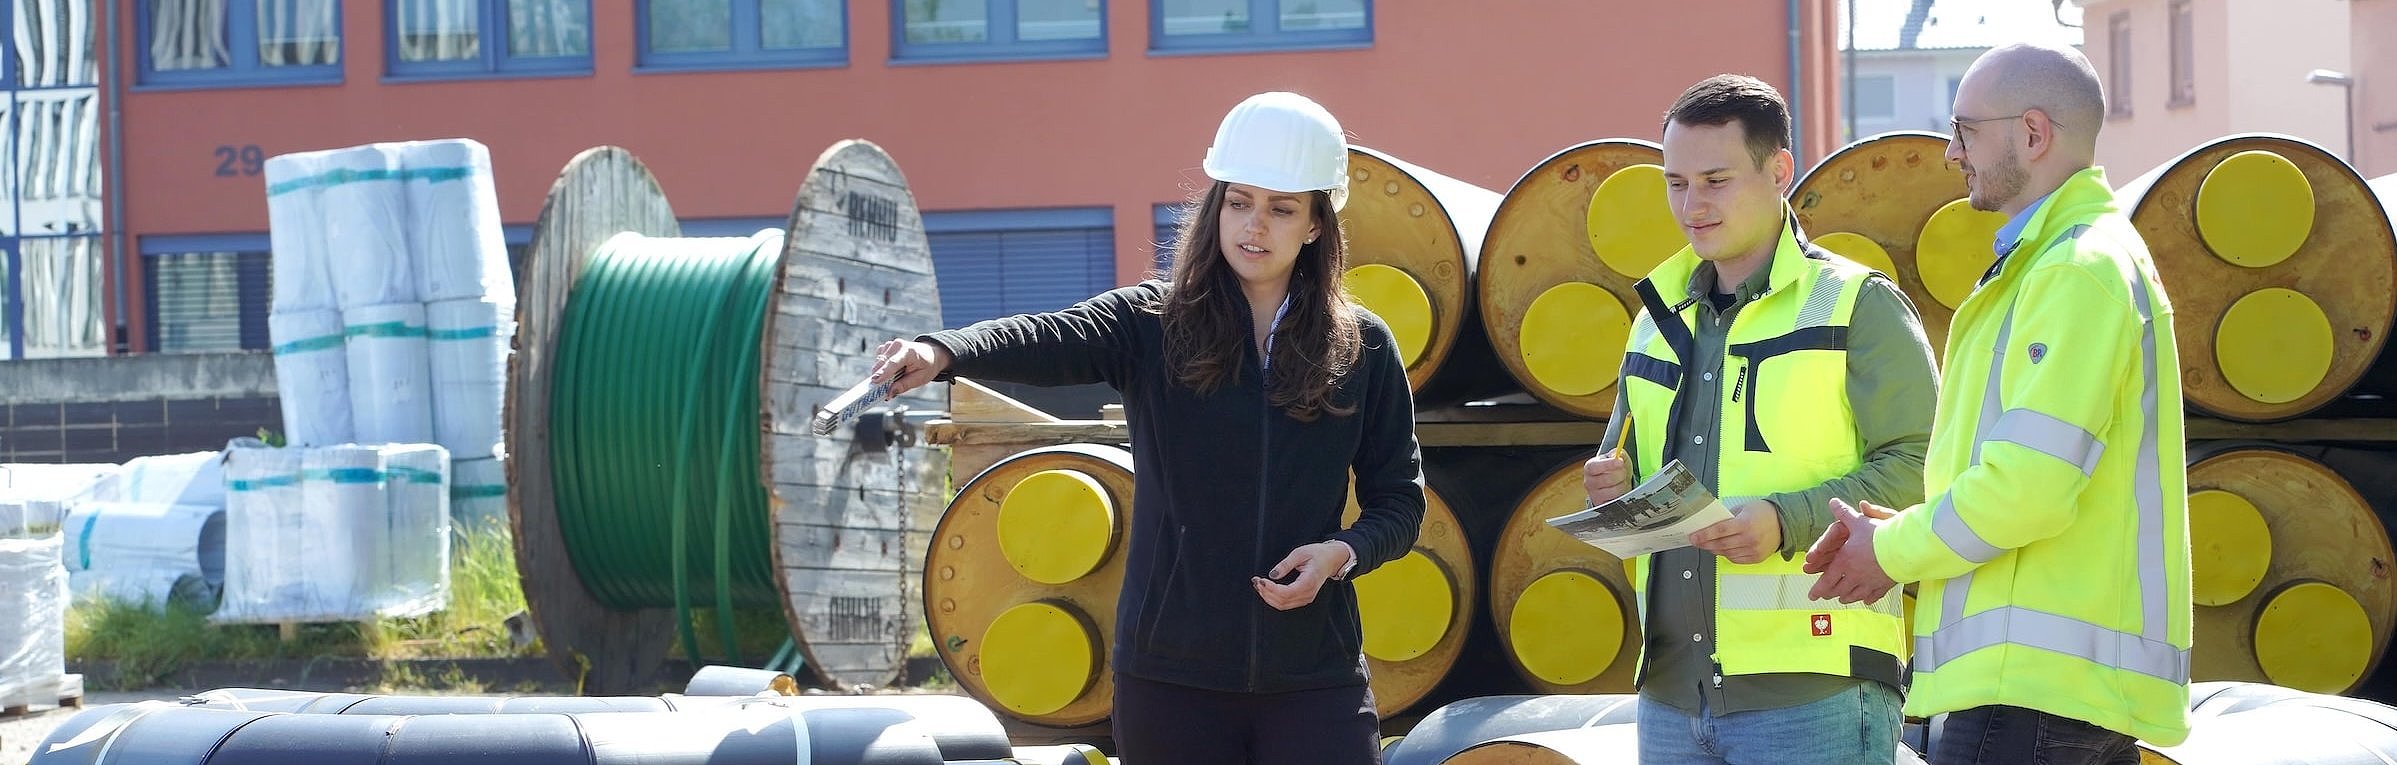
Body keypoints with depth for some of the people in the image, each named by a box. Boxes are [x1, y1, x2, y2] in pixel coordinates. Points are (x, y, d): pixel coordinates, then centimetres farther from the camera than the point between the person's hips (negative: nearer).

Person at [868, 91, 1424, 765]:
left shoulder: (1362, 349, 4)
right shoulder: (1151, 325, 0)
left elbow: (1399, 500, 10)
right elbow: (1047, 340, -20)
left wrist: (1342, 552, -12)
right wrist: (941, 353, -40)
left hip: (1313, 679, 0)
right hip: (1170, 677, 0)